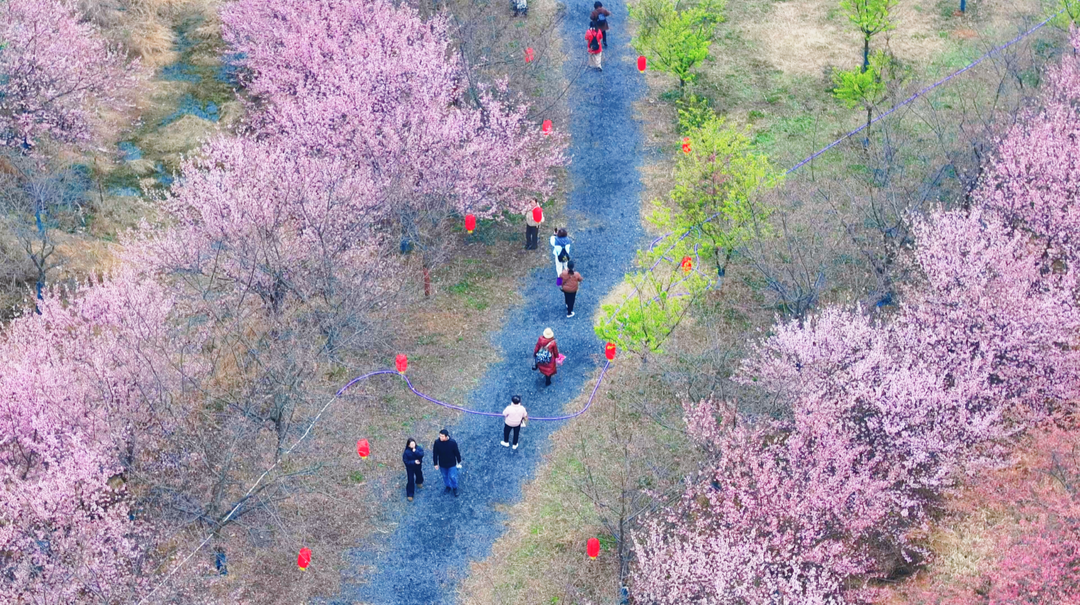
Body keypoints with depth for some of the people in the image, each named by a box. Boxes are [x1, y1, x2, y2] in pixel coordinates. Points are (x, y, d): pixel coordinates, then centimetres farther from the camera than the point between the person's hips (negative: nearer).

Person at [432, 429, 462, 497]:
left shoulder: (453, 442, -26)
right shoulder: (437, 442, -23)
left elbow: (457, 452, -11)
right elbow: (435, 454, -9)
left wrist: (459, 462, 1)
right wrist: (435, 464, -2)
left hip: (452, 464, -2)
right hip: (442, 464, 2)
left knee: (452, 477, 12)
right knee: (445, 476, 23)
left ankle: (455, 488, 39)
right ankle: (448, 487, 50)